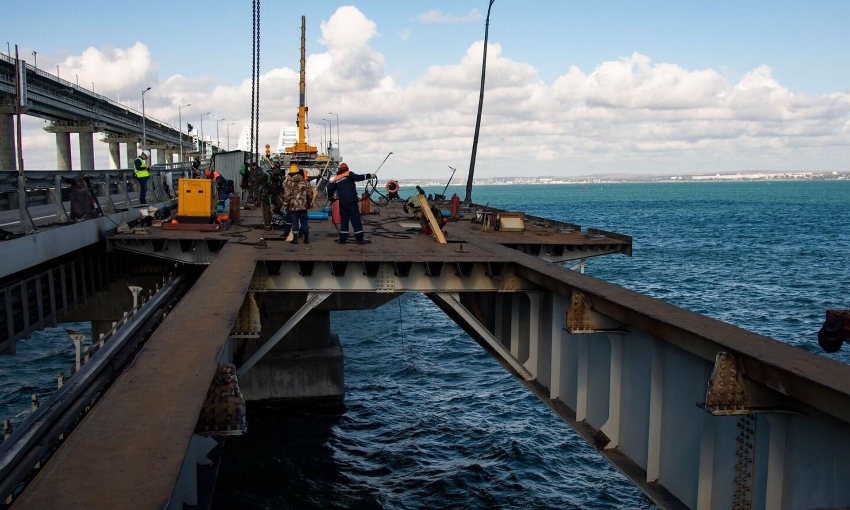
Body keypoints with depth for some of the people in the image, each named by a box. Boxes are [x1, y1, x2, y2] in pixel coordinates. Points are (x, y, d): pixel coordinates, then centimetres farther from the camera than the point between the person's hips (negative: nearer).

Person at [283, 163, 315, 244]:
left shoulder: (289, 183, -7)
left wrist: (286, 204, 1)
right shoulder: (305, 182, 3)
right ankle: (306, 238, 11)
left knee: (294, 222, 4)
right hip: (303, 206, 3)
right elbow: (310, 193, 7)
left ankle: (295, 238, 5)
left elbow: (286, 195, -10)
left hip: (293, 206, -2)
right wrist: (309, 203, 18)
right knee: (304, 222, 9)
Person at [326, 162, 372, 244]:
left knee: (344, 220, 12)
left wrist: (331, 197, 34)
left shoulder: (336, 179, 15)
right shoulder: (349, 174, 2)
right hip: (352, 201, -4)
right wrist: (369, 176, -6)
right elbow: (358, 177, -12)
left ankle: (342, 239, 11)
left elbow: (330, 189, 18)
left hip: (342, 203, 4)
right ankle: (359, 238, -3)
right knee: (356, 219, -2)